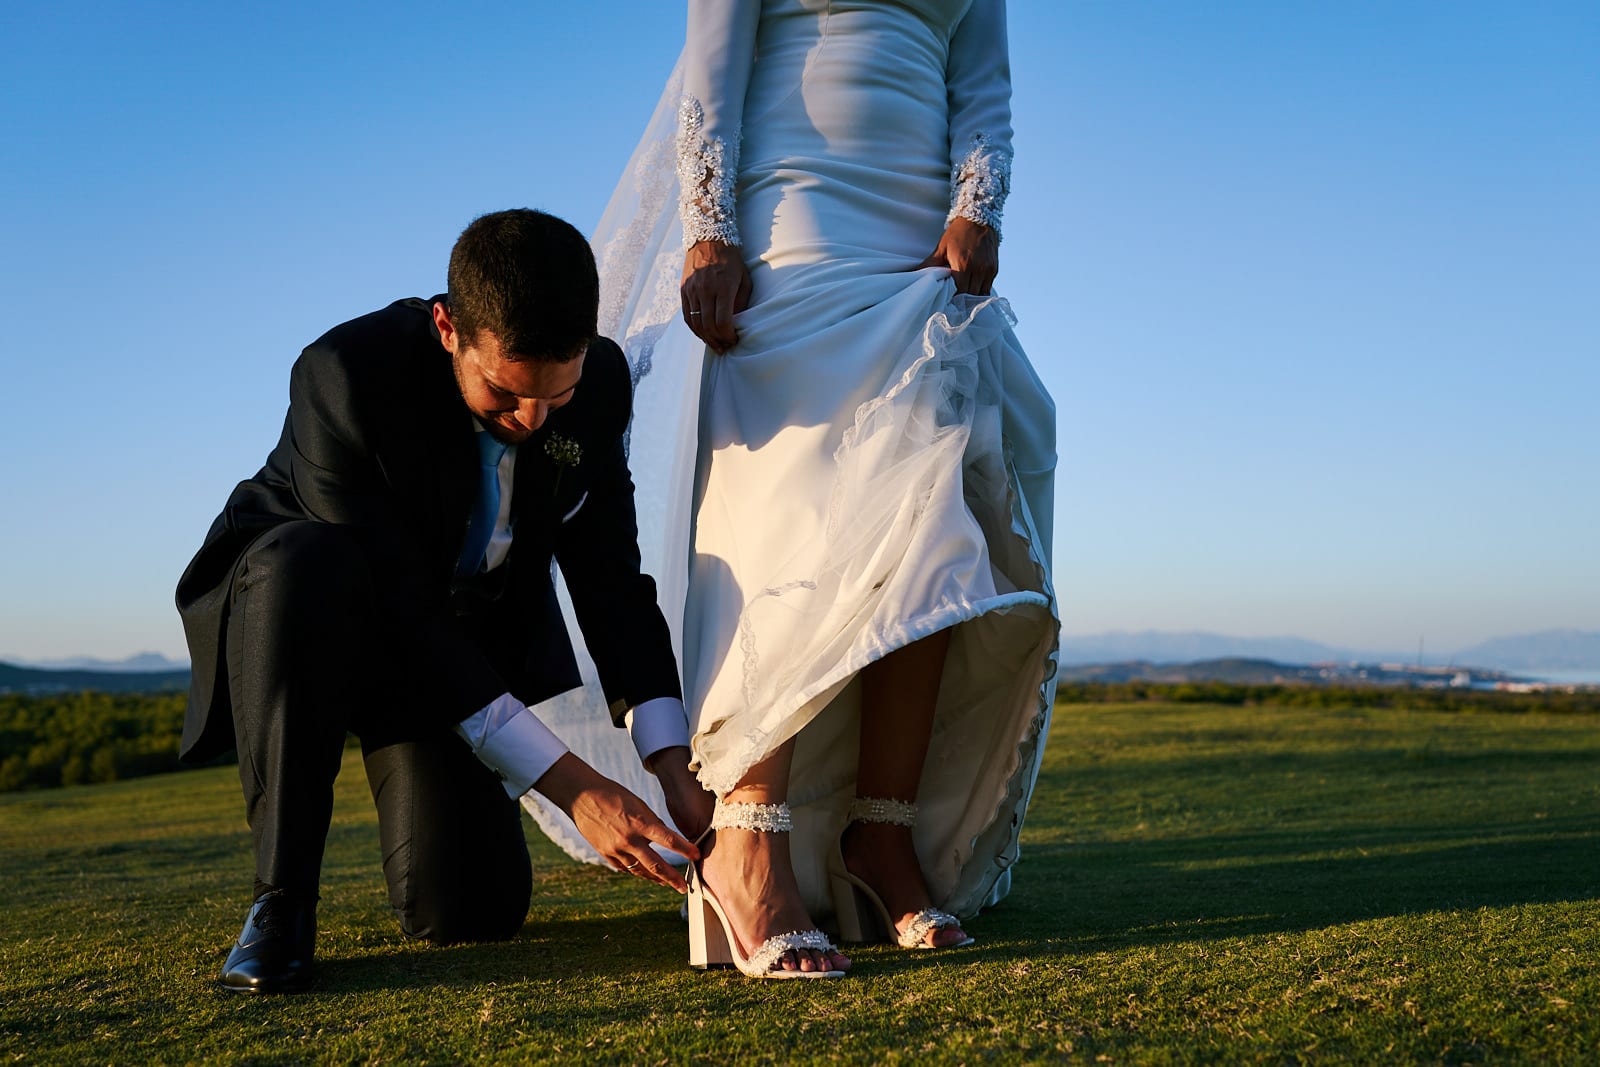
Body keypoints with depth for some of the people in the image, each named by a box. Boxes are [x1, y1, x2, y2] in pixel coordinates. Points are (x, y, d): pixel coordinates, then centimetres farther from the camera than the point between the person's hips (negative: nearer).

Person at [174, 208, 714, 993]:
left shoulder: (598, 383, -17)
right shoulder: (345, 375, -33)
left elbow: (610, 581, -12)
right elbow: (397, 607, -34)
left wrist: (672, 769, -23)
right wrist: (570, 784, -36)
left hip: (473, 624, 3)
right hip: (319, 601, -3)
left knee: (474, 910, -10)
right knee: (309, 564, -41)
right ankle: (281, 894, -24)